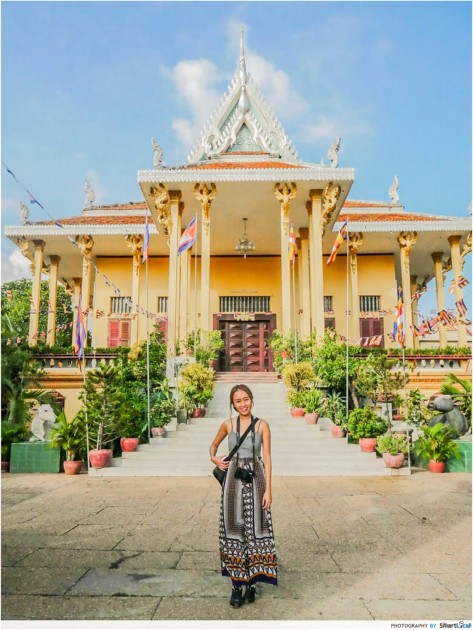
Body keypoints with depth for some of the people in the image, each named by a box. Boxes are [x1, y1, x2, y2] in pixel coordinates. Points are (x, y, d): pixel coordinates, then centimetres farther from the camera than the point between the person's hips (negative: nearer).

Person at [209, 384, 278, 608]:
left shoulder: (262, 425, -2)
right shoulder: (228, 424, 2)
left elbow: (267, 458, -3)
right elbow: (214, 445, 19)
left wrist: (268, 489, -8)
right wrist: (214, 458, -3)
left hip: (255, 480, -1)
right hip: (233, 481, 1)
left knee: (255, 529, 4)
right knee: (234, 529, 5)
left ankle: (251, 583, 19)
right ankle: (236, 585, 16)